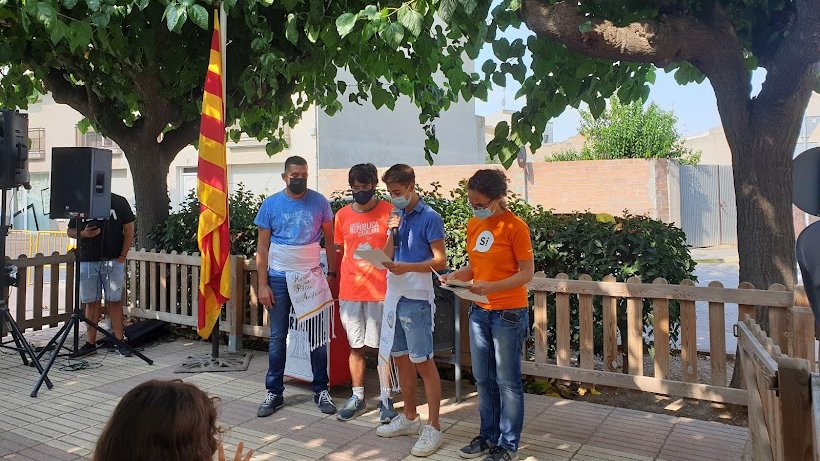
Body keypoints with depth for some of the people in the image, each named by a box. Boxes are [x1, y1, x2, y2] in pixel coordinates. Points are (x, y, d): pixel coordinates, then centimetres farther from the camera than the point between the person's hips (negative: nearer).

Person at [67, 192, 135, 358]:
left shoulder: (119, 202, 2)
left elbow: (129, 229, 2)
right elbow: (70, 231, 13)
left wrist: (122, 256, -5)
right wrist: (84, 233, -10)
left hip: (113, 261, -2)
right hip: (87, 262, 2)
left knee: (115, 301, 1)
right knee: (91, 303, 7)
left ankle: (119, 342, 7)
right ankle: (90, 343, 14)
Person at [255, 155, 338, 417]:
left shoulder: (319, 202, -1)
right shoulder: (271, 205, -1)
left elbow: (330, 239, 6)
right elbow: (262, 247, 0)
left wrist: (331, 274, 1)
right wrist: (262, 285, -5)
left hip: (311, 277, 0)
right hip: (279, 278, 0)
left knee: (318, 336, 5)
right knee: (277, 337, 7)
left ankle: (321, 391, 16)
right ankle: (274, 393, 19)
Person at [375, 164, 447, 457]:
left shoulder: (429, 218, -9)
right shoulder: (398, 216, 12)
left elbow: (440, 260, -12)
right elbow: (387, 257, 11)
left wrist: (408, 267, -24)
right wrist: (392, 232, -5)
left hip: (416, 300, -7)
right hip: (394, 296, 8)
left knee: (423, 362, -2)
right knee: (400, 357, 14)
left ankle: (433, 428, 8)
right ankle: (409, 417, 28)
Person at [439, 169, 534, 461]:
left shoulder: (515, 227, -14)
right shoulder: (473, 224, 6)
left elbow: (527, 273, -13)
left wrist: (493, 287, -26)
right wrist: (456, 276, -6)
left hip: (509, 313, -7)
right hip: (479, 311, 7)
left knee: (507, 381, 5)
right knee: (483, 379, 15)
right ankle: (488, 436, 31)